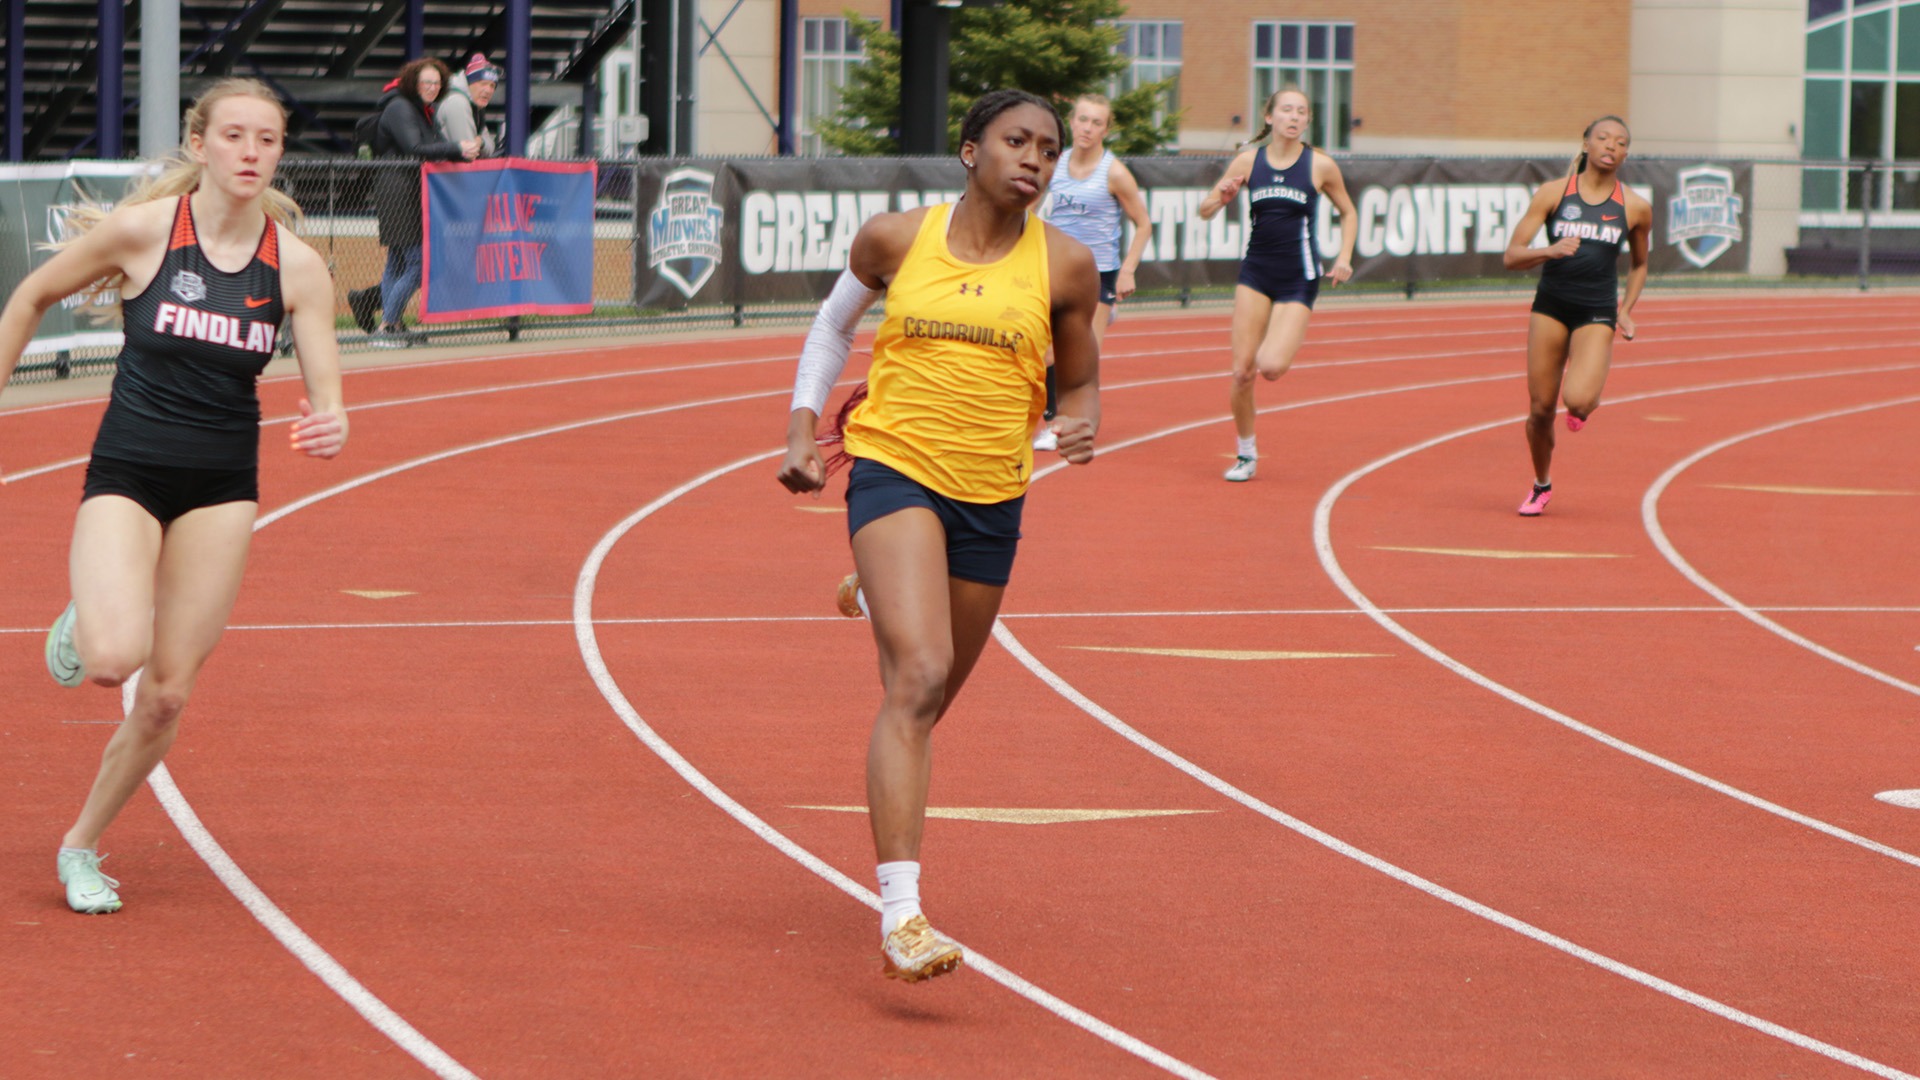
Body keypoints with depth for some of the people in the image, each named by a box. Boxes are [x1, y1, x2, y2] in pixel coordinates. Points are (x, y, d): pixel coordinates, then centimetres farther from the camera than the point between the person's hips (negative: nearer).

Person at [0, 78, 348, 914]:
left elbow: (327, 398, -4)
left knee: (168, 695, 1)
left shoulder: (297, 265, -5)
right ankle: (81, 624, 13)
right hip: (126, 474, -3)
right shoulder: (140, 229, -10)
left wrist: (329, 429, -28)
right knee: (115, 658, -25)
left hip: (222, 490, 3)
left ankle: (82, 847, 22)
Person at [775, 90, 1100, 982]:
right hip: (893, 471, -3)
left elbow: (1079, 379, 14)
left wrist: (1081, 425, -8)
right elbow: (833, 324, 19)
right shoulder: (894, 240, 1)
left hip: (991, 498, 3)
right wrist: (802, 429, 11)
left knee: (927, 700, 15)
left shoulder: (1065, 265, 2)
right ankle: (900, 914, -29)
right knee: (919, 676, -23)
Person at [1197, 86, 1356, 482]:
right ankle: (1245, 455, 16)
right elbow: (1206, 211, 6)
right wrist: (1221, 197, -17)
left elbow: (1347, 212, 12)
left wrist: (1344, 257, -1)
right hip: (1256, 274, 2)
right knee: (1242, 372, -3)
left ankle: (1284, 345, 18)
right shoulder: (1249, 161, 1)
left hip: (1299, 279, -2)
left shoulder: (1320, 166, -4)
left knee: (1271, 367, -19)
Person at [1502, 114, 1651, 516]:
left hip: (1597, 314, -1)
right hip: (1550, 306, 1)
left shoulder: (1636, 207, 1)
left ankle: (1590, 399, 16)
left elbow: (1639, 264, 19)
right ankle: (1541, 486, 29)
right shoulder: (1553, 193, -2)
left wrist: (1626, 311, 7)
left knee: (1578, 400, -23)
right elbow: (1512, 256, -5)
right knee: (1541, 409, 3)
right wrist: (1550, 251, -23)